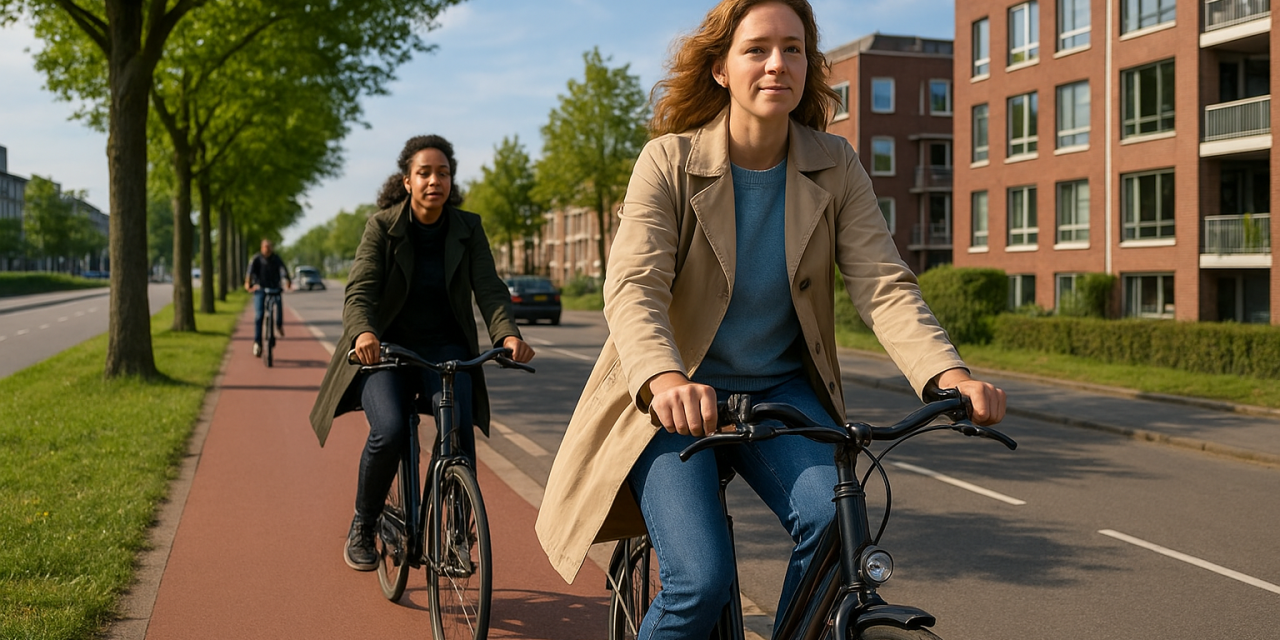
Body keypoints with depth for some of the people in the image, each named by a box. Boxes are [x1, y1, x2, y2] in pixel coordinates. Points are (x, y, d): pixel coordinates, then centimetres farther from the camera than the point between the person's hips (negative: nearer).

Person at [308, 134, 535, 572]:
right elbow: (360, 289, -16)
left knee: (460, 431, -22)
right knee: (389, 431, -24)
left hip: (445, 347, 2)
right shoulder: (383, 226, -5)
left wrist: (507, 334, -31)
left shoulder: (468, 228, 0)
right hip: (386, 347, -2)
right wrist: (363, 332, -38)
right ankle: (362, 529, 1)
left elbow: (489, 288, -11)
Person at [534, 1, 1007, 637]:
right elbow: (633, 288, -25)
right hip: (676, 398, -3)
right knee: (702, 578, -20)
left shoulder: (835, 167, -4)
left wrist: (949, 375, -33)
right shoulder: (670, 161, -12)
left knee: (835, 522, -24)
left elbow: (883, 284, -14)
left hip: (780, 390, 3)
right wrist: (666, 380, -46)